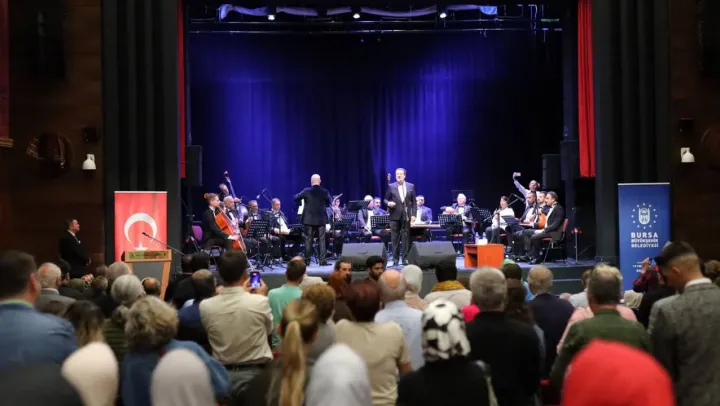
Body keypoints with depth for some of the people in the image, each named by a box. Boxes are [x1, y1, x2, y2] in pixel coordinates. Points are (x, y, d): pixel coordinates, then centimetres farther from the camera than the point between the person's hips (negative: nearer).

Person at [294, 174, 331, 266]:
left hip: (309, 219, -1)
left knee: (308, 240, 5)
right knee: (322, 240, 4)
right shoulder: (325, 192, -3)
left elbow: (295, 198, 0)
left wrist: (303, 201, 17)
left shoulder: (307, 191, -6)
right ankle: (322, 260, 0)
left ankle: (307, 260, 7)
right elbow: (328, 204, 8)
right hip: (321, 219, 1)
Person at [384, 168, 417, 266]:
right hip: (395, 215, -1)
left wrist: (413, 214, -1)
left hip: (406, 215, 1)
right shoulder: (391, 186, 4)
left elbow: (414, 201, 6)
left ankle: (405, 258, 6)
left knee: (406, 237, 1)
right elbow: (386, 199, 6)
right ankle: (395, 258, 7)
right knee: (395, 238, 2)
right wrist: (388, 203, -17)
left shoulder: (411, 186, 7)